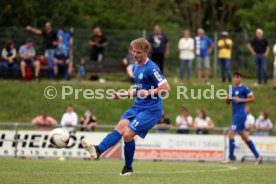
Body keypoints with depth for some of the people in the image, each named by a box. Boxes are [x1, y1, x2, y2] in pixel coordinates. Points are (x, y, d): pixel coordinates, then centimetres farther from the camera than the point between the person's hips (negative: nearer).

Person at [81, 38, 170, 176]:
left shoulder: (151, 68, -16)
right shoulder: (136, 67, 12)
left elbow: (166, 88, -18)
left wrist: (148, 93, -21)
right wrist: (123, 95, 13)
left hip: (151, 109, -8)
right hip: (138, 106, 8)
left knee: (128, 134, -15)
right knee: (120, 127, -12)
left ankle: (128, 167, 4)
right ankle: (98, 150, -24)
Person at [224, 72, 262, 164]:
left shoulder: (244, 89, -7)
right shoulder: (232, 89, 15)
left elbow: (252, 99, -7)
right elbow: (228, 102, 21)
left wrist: (241, 100, -15)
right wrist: (228, 98, -1)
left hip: (240, 114, -9)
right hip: (236, 114, 9)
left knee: (231, 134, -12)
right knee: (245, 137, 11)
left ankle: (231, 157, -7)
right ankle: (257, 156, 16)